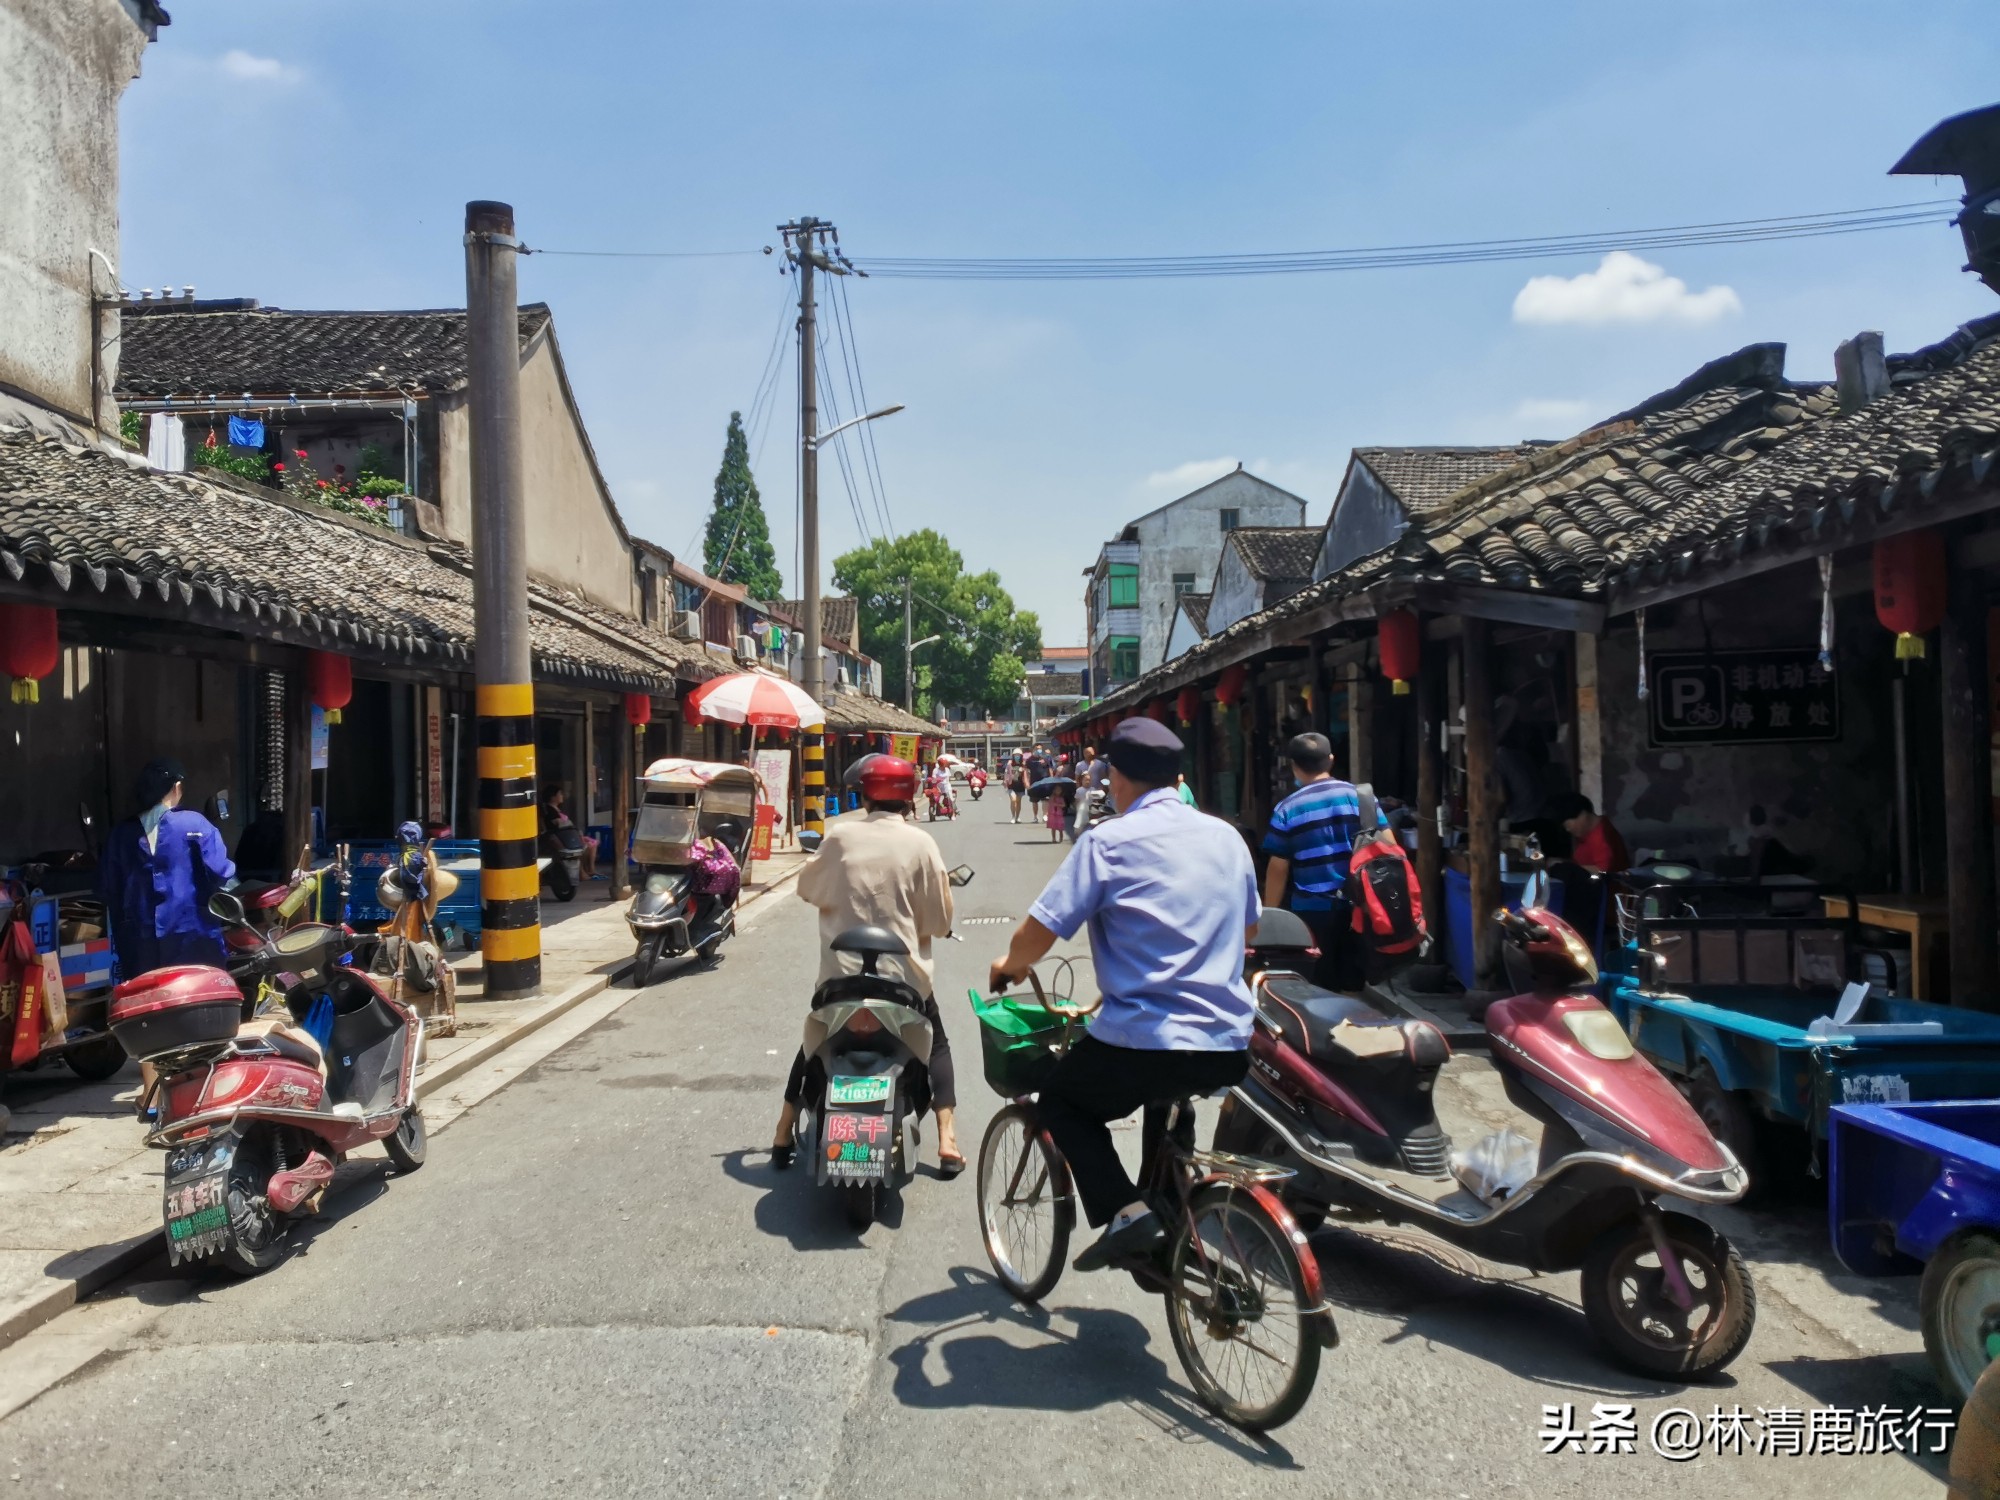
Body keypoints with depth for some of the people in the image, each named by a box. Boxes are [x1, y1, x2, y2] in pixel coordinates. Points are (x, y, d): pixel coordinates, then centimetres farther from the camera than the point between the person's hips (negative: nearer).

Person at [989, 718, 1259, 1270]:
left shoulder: (1108, 841, -8)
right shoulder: (1226, 836, 9)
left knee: (1061, 1103, 20)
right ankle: (1169, 1237, 36)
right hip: (1229, 1046, 6)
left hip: (1142, 1040, -6)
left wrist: (1008, 965, 12)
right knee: (1167, 1101, 36)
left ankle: (1124, 1211, -1)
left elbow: (1039, 931, -10)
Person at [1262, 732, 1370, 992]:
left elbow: (1278, 869, -5)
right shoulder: (1360, 795, 0)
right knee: (1354, 982, 12)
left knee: (1321, 987, 8)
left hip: (1312, 911, -2)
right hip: (1358, 906, 2)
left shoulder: (1287, 810, -5)